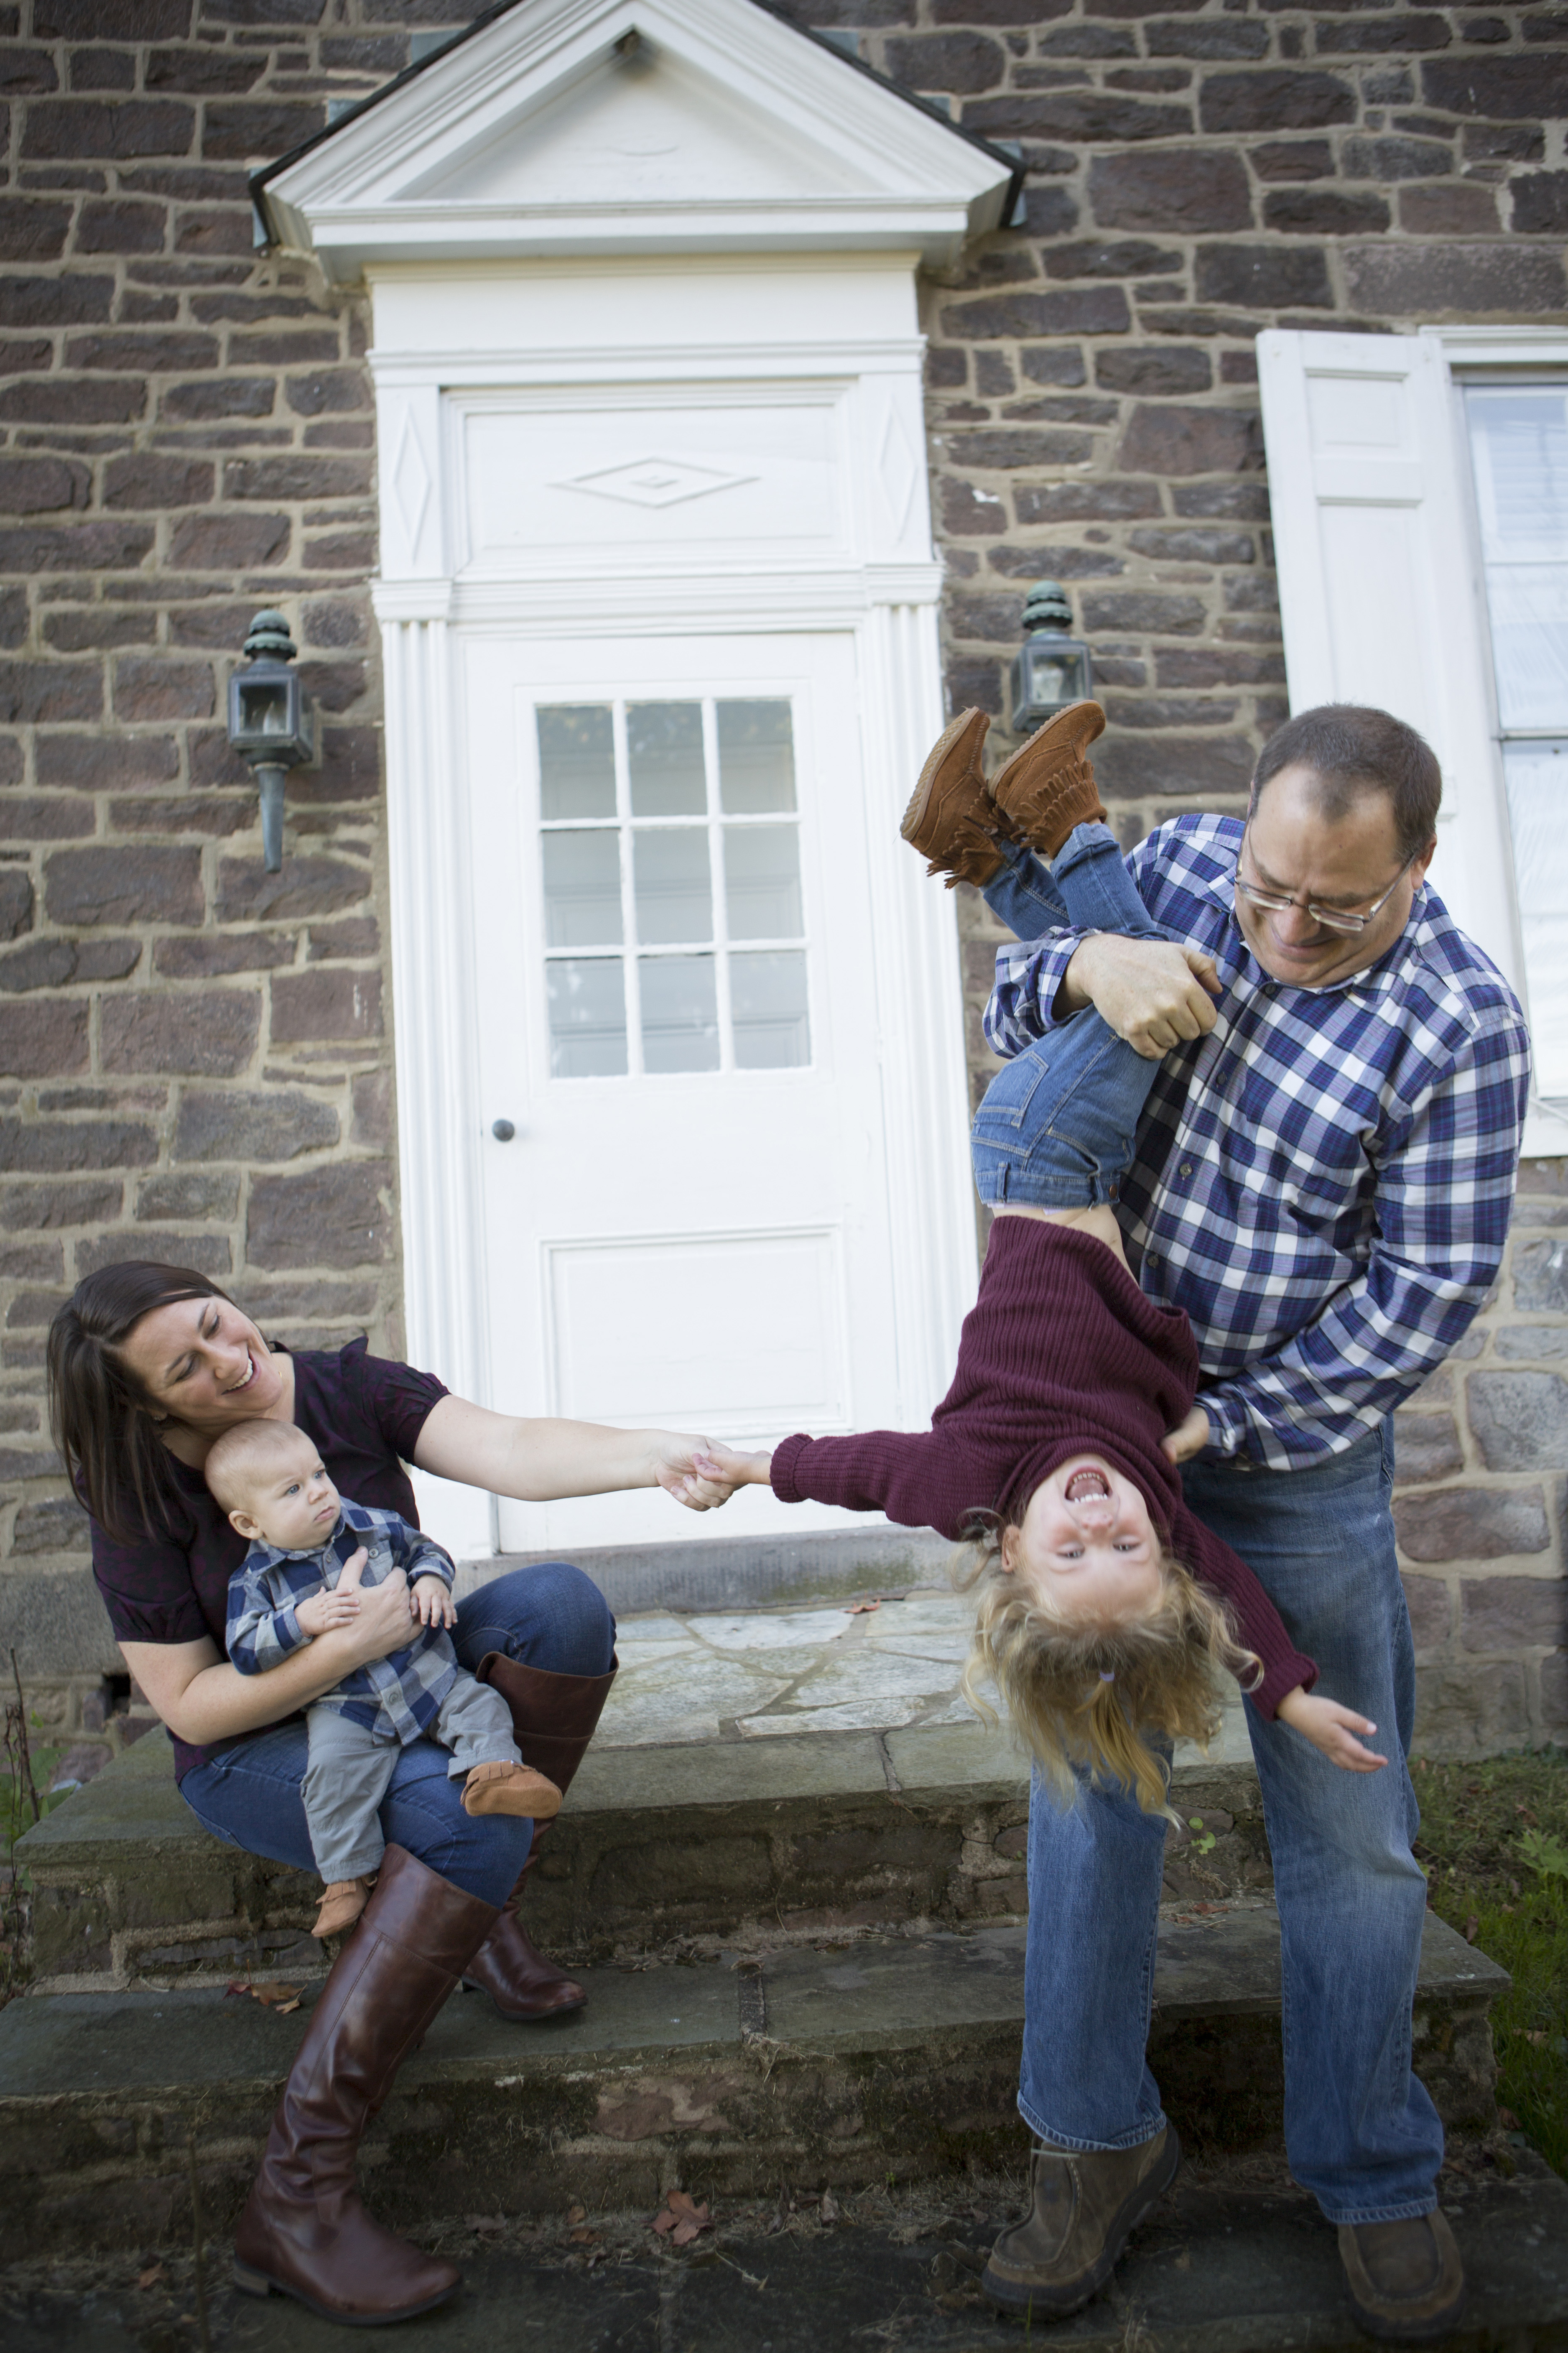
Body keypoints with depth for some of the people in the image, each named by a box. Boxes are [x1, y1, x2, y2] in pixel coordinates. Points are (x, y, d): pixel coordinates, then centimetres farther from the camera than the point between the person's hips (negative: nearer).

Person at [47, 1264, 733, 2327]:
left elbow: (509, 1451, -27)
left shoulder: (348, 1388, -12)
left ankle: (487, 1911, -10)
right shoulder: (143, 1499, -16)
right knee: (469, 1816, -33)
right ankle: (296, 2196, -26)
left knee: (560, 1599, -25)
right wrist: (346, 1646, -29)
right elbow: (190, 1707, -14)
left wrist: (649, 1455, -45)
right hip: (256, 1750, -4)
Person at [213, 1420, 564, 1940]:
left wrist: (433, 1582, -8)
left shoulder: (375, 1527, 1)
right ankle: (347, 1877, -11)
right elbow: (245, 1651, -12)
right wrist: (303, 1620, -27)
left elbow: (425, 1549, 15)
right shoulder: (256, 1581, -5)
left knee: (480, 1705, -17)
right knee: (333, 1769, -23)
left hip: (428, 1676, 3)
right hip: (344, 1708, -2)